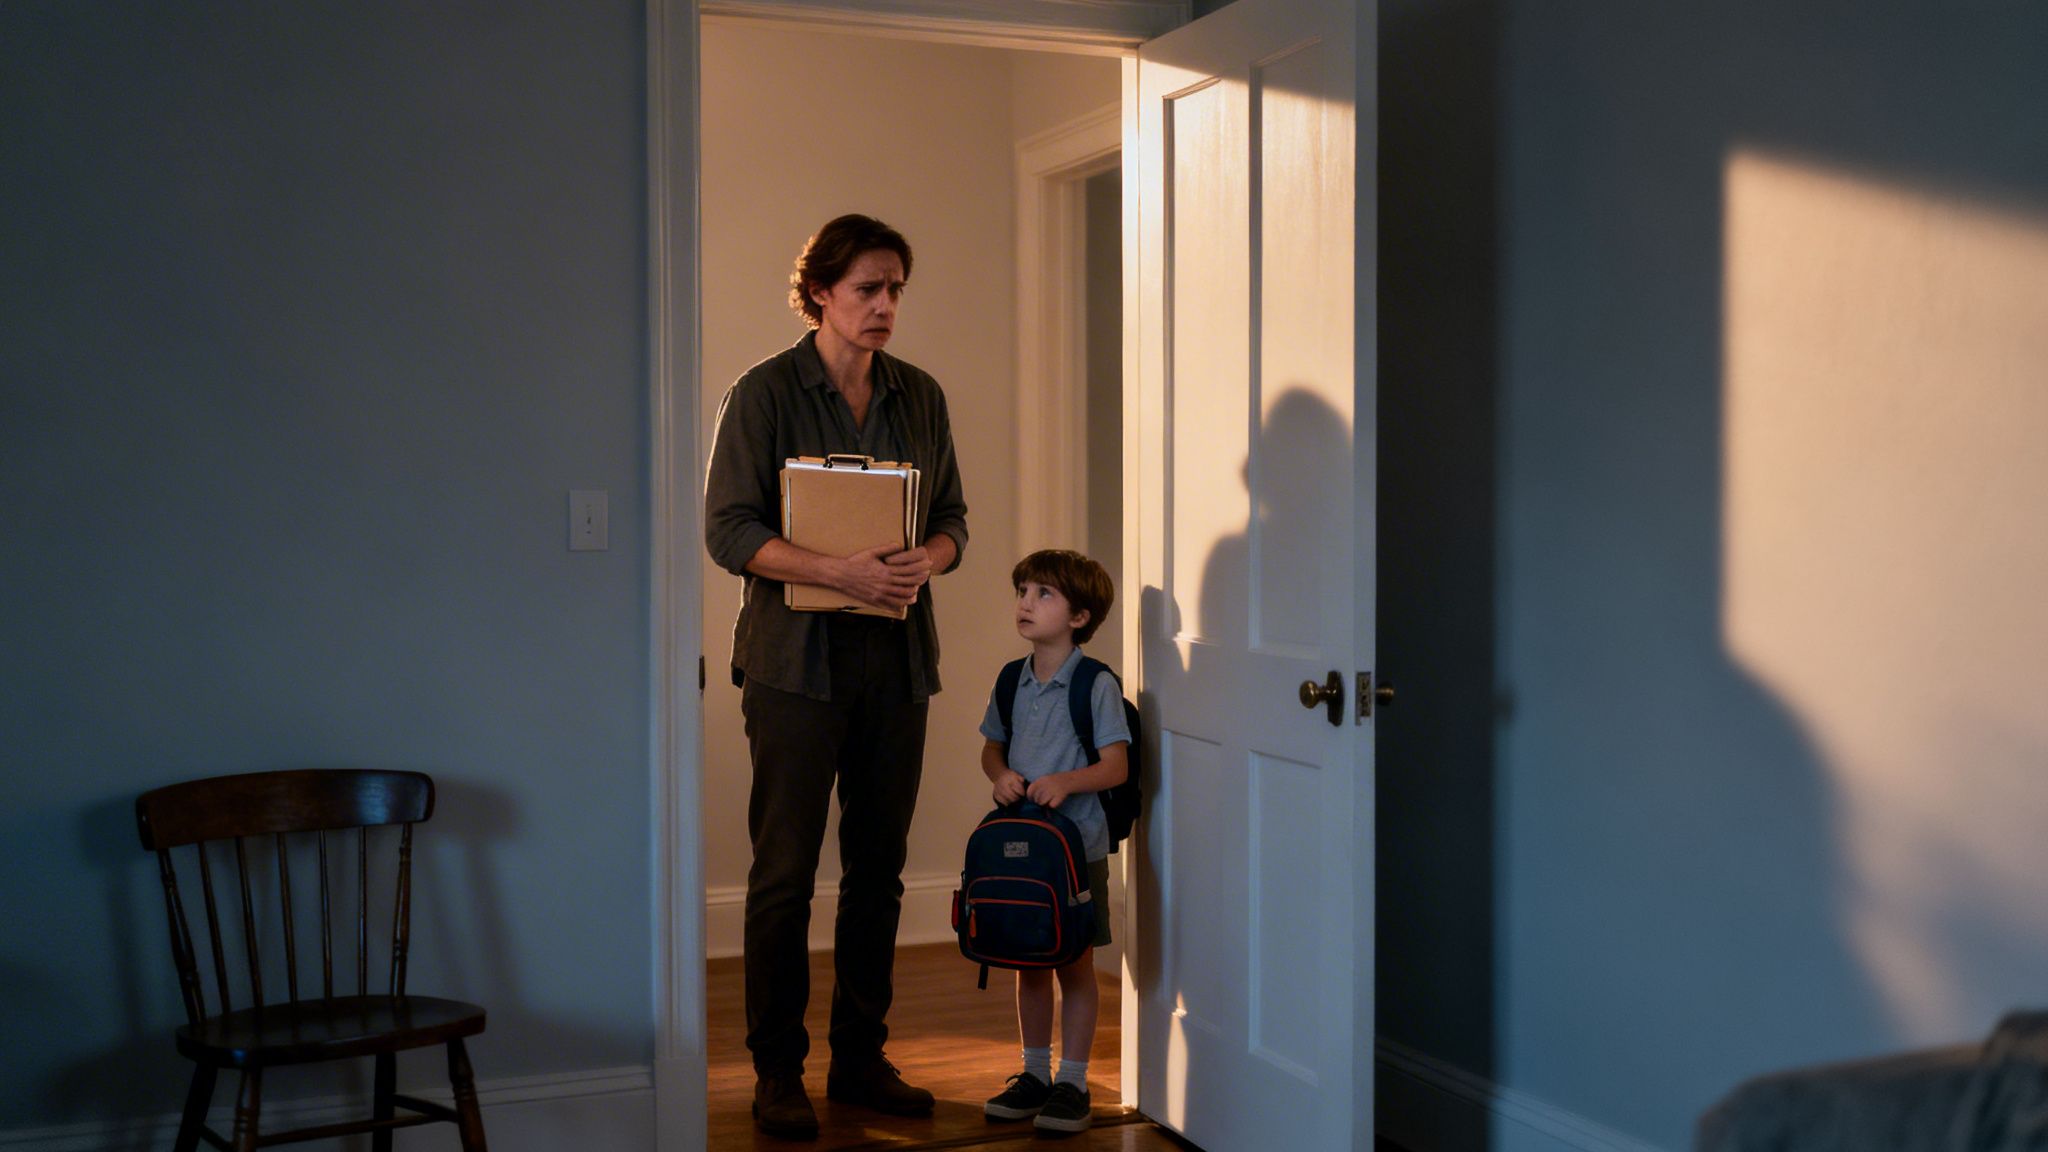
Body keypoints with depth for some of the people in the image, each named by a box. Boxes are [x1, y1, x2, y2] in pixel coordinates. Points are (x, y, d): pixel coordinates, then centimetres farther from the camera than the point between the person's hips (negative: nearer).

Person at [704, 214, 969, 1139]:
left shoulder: (920, 397, 10)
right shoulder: (764, 394, -4)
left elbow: (953, 519, 13)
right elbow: (729, 530, -9)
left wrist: (927, 559, -11)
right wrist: (838, 571, -22)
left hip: (896, 657, 5)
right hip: (797, 655, -5)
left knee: (879, 868, 10)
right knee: (785, 872, -1)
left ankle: (861, 1058, 22)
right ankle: (778, 1074, 10)